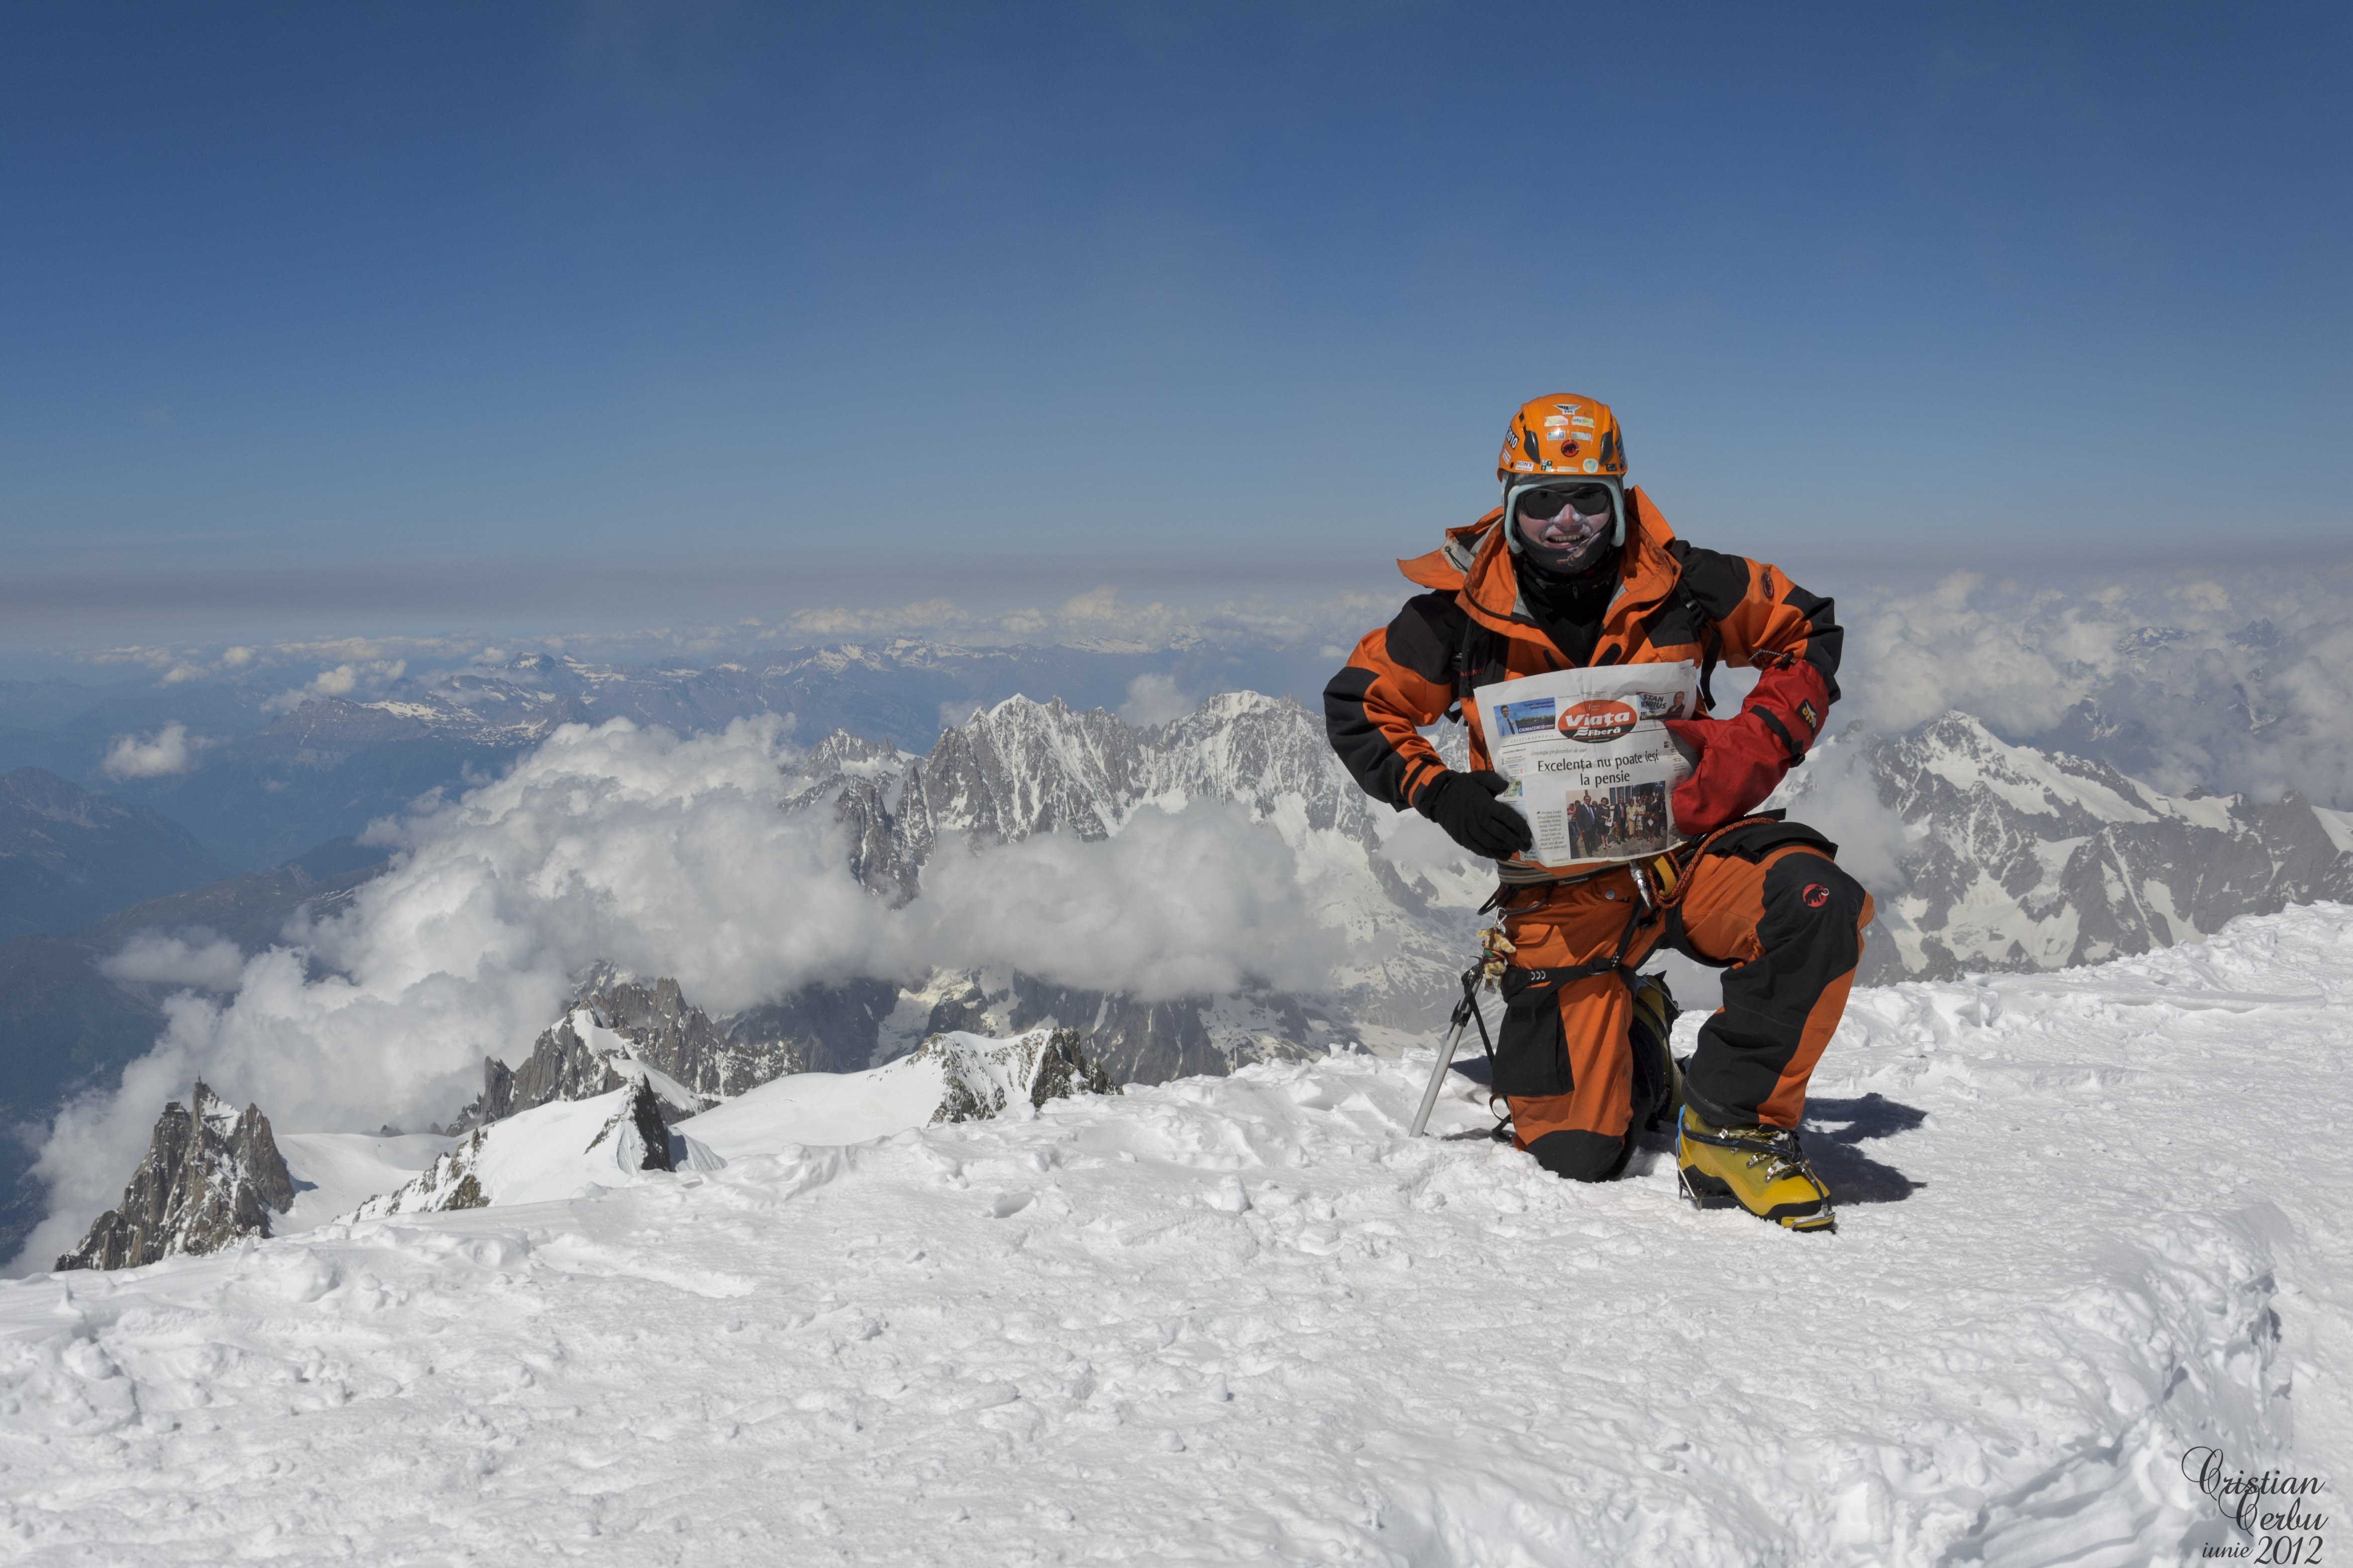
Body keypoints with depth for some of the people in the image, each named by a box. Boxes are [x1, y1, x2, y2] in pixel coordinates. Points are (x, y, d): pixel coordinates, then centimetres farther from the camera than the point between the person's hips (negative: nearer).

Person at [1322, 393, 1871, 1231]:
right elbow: (1358, 707, 6)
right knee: (1576, 1153, -8)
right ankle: (1630, 1070, 32)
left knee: (1819, 907, -33)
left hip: (1688, 847, 1)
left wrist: (1761, 742, -7)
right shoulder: (1461, 613, -6)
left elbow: (1807, 629, 10)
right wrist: (1440, 791, -9)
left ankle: (1728, 1125, -12)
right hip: (1565, 888, -1)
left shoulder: (1677, 585, -5)